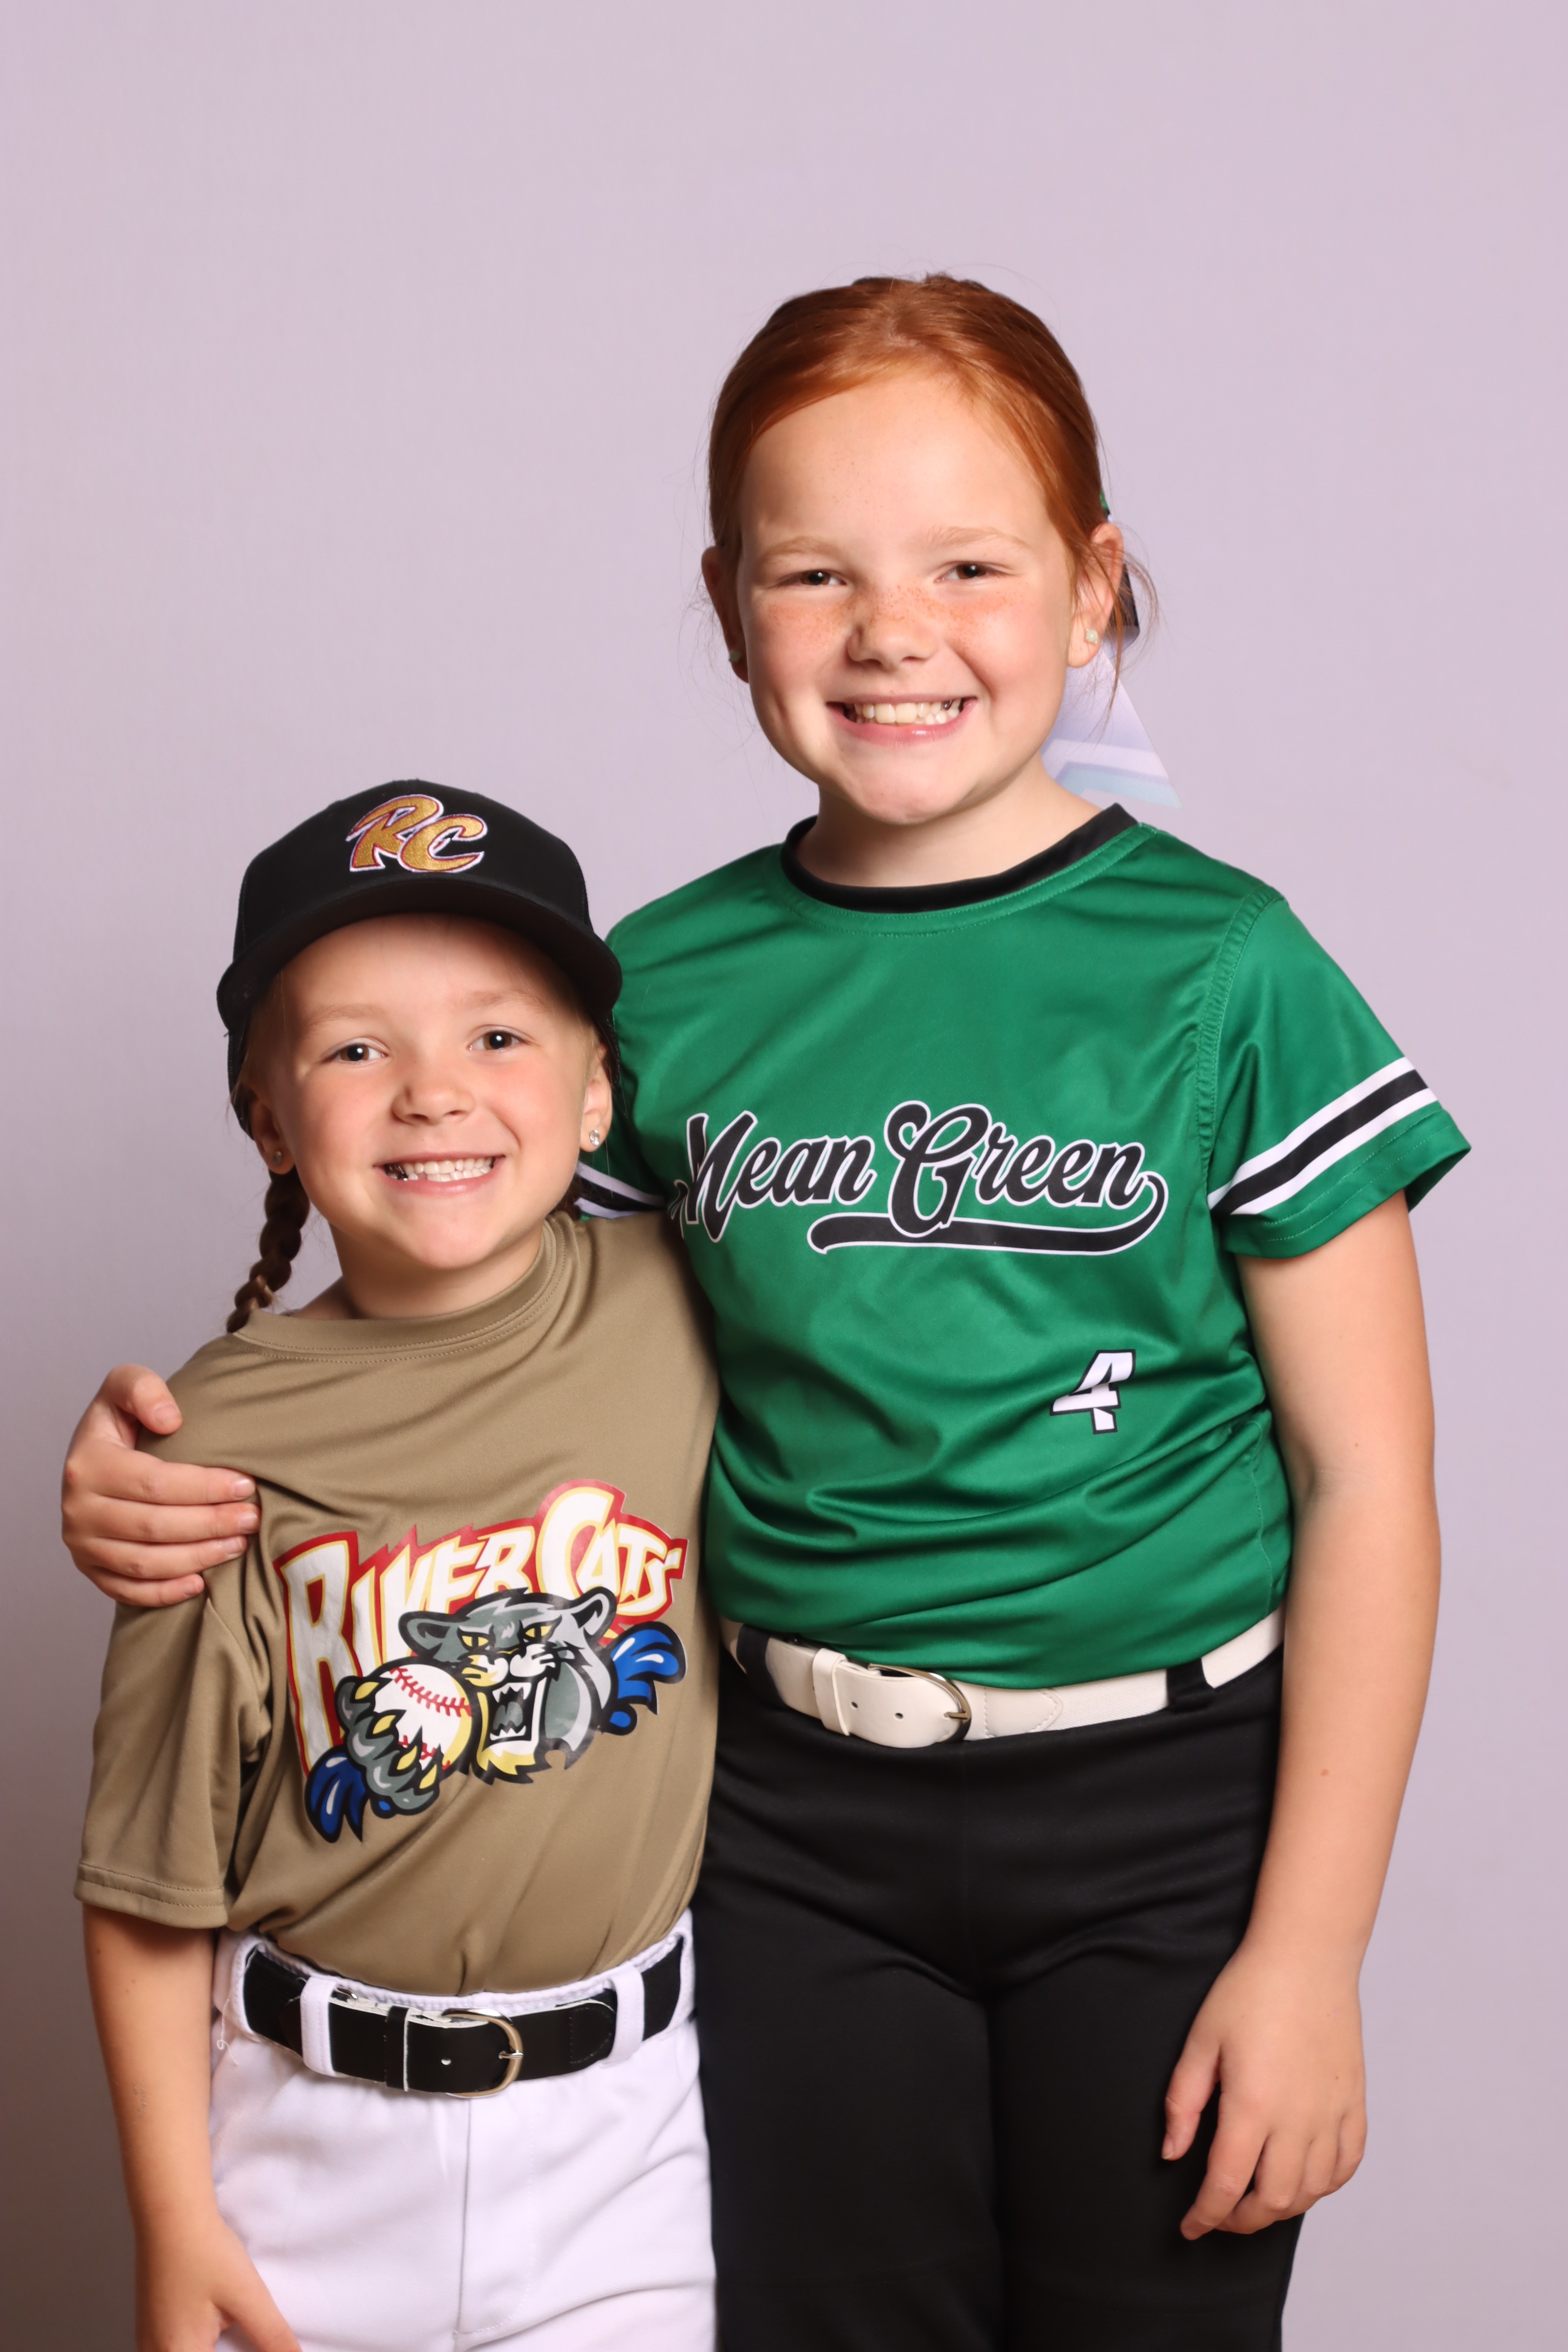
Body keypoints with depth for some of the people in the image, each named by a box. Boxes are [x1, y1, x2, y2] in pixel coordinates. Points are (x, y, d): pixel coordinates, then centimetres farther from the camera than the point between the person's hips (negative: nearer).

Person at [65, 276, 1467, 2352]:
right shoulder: (667, 990, -1)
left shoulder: (1221, 970, -9)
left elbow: (1363, 1481, -7)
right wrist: (171, 1482, -10)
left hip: (1163, 1811, -2)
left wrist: (1306, 1949, -9)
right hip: (797, 1817, 2)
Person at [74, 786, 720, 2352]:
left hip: (622, 2123, 1)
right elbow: (153, 1878, -6)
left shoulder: (678, 1316, -9)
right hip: (312, 2134, -1)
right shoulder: (223, 1443, -13)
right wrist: (173, 2220, -3)